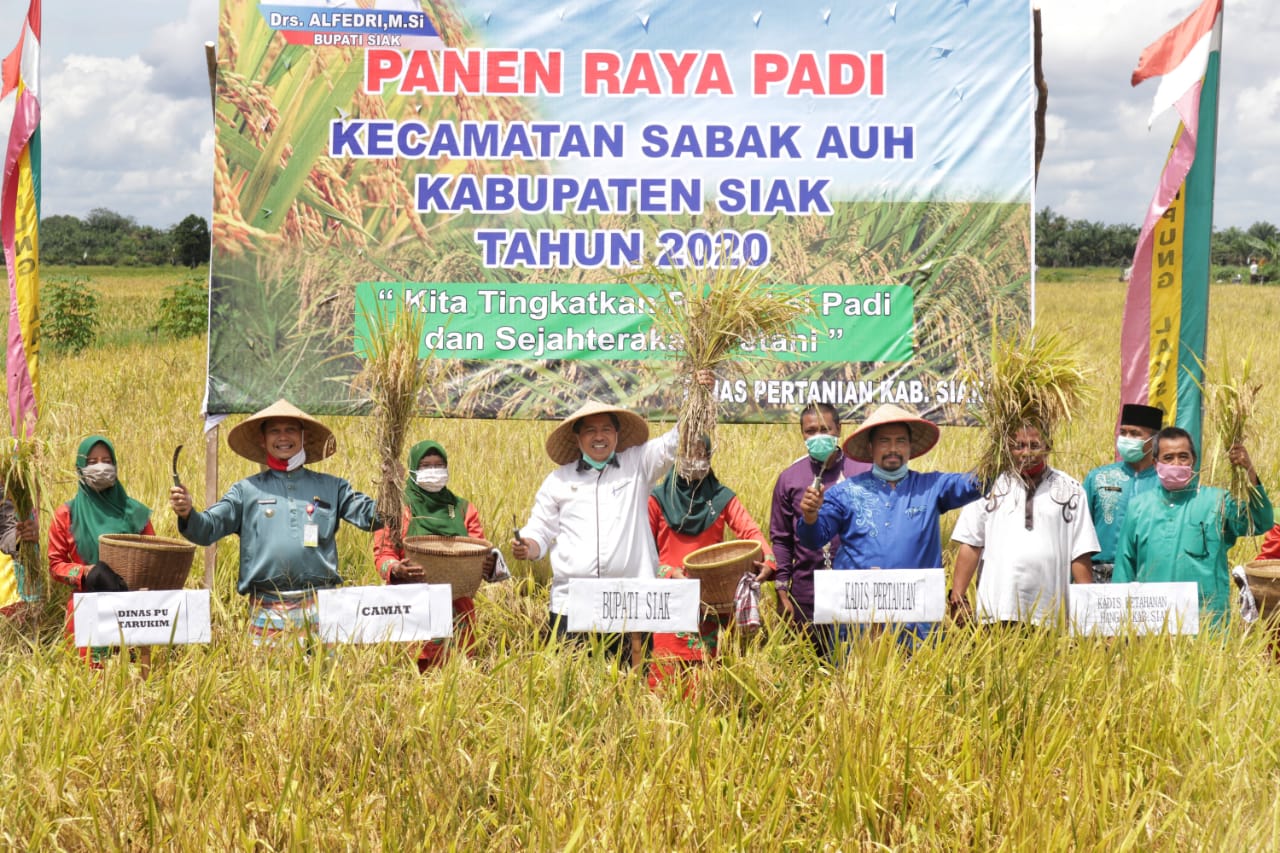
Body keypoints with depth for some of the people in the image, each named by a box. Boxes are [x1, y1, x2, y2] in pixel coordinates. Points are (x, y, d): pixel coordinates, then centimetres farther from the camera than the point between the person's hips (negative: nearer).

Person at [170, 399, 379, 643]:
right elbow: (207, 529, 4)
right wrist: (187, 514, -16)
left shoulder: (331, 488, 13)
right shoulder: (246, 490, 11)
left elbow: (369, 515, 5)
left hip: (319, 608, 0)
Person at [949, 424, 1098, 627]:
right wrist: (957, 599, 1)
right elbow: (970, 545, 7)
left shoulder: (1070, 490, 10)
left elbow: (1080, 554, 8)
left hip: (1049, 611, 0)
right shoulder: (992, 486, 9)